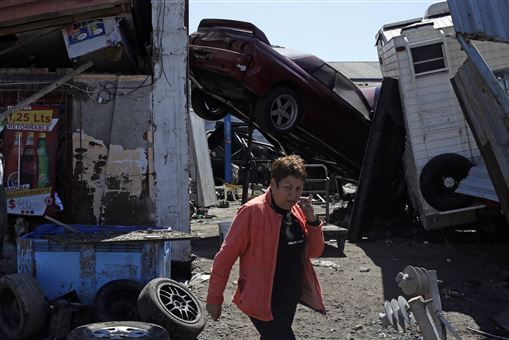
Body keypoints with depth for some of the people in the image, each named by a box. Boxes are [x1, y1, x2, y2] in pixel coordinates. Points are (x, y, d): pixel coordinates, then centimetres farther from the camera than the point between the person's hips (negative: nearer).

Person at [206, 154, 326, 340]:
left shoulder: (297, 211, 4)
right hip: (263, 303, -7)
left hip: (290, 299, 7)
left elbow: (314, 252, 10)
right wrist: (214, 298, -10)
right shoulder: (252, 211, -17)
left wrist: (312, 220, -7)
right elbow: (226, 255, -13)